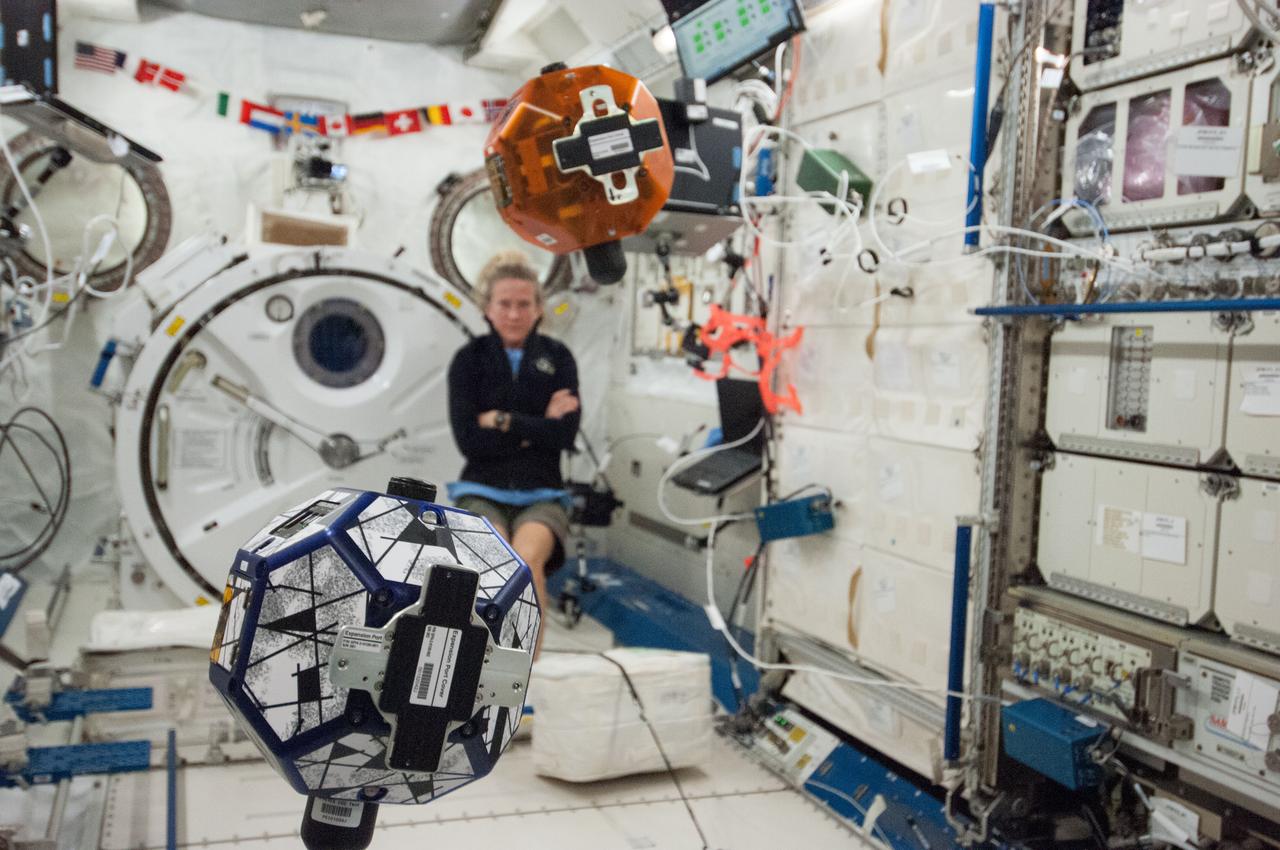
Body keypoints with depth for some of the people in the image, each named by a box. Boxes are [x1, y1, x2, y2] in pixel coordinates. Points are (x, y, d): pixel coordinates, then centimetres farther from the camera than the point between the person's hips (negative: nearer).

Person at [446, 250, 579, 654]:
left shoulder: (557, 357, 9)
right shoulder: (469, 359, 7)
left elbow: (565, 434, -4)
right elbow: (468, 439, -6)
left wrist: (503, 420, -8)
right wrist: (536, 427, -6)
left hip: (541, 494, 1)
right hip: (482, 491, 0)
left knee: (527, 557, -33)